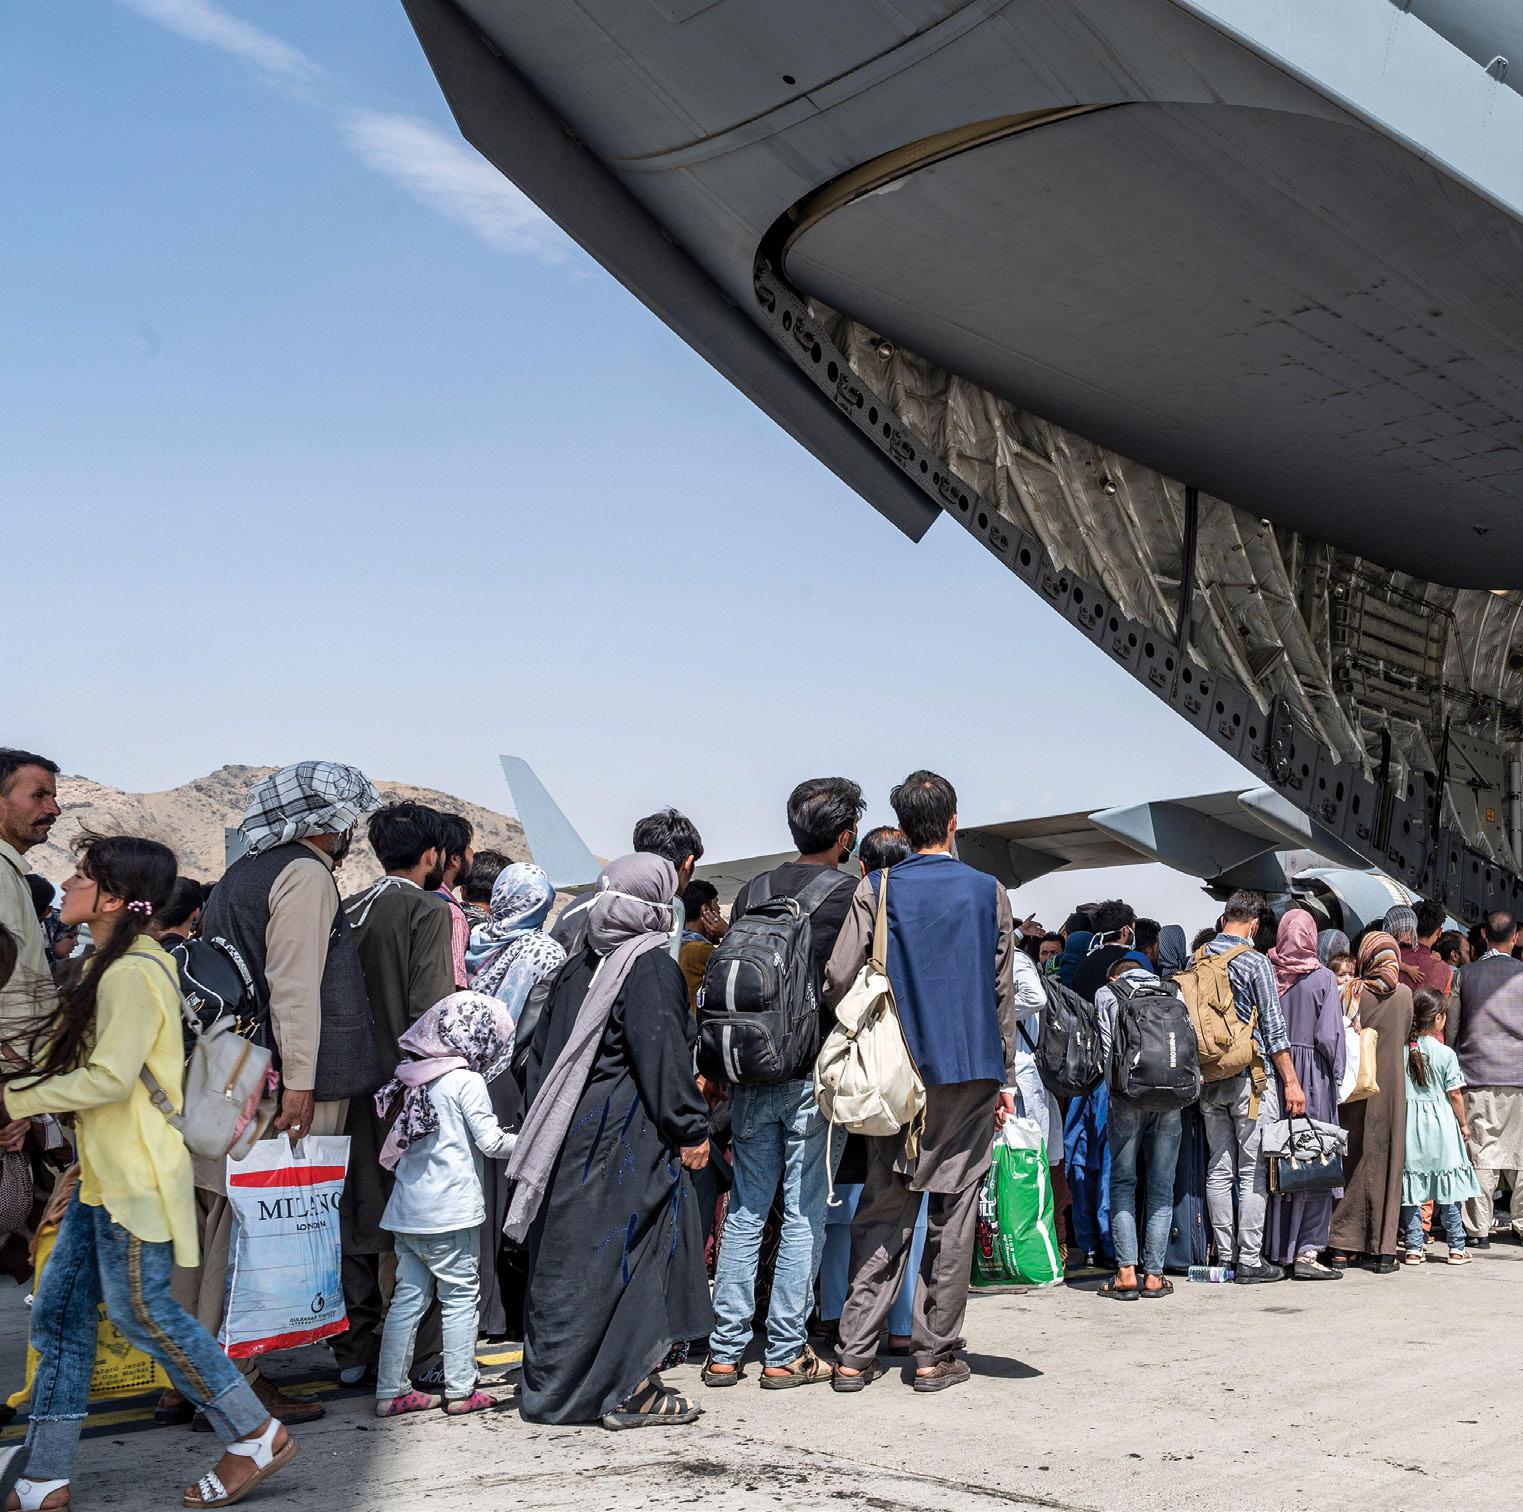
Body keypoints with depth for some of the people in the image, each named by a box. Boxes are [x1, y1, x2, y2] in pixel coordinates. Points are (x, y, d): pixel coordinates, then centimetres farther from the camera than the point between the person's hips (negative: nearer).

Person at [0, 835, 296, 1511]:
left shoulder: (132, 973, -18)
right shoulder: (114, 964, 15)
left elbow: (110, 1076, -24)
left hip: (137, 1170, -10)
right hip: (104, 1171, 10)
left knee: (140, 1308, -5)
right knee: (60, 1310, 10)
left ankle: (257, 1436, 7)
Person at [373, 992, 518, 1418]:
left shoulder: (413, 1079, 11)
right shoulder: (466, 1081, -10)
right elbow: (491, 1141, -10)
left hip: (407, 1208, 7)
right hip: (451, 1209, -7)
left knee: (408, 1296, 10)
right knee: (460, 1297, 3)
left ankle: (391, 1390, 13)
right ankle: (460, 1391, 6)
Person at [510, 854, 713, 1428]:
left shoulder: (578, 966, 11)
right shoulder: (651, 968, -13)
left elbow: (539, 1053, 16)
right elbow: (663, 1057, -18)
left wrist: (545, 1125, 23)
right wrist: (691, 1131, -11)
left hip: (571, 1134, 8)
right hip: (627, 1138, -8)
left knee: (566, 1260, 13)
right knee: (627, 1253, -1)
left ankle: (554, 1381, 21)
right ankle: (624, 1390, 2)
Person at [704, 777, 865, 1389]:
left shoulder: (753, 891, 8)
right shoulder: (850, 894, -6)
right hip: (814, 1075, -4)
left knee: (744, 1211, 10)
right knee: (805, 1213, 3)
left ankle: (724, 1350, 12)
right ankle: (785, 1354, 7)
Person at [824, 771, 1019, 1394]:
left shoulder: (876, 890, -1)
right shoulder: (989, 892, 2)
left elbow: (838, 979, -8)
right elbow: (1002, 993, 4)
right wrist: (1005, 1077, 11)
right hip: (971, 1071, 0)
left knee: (883, 1214, 6)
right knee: (953, 1213, 6)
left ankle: (855, 1354, 5)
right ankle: (935, 1354, 8)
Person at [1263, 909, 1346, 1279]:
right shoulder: (1322, 978, -6)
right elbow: (1329, 1036, -9)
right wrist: (1336, 1076, 2)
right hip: (1313, 1078, -3)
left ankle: (1278, 1250, 15)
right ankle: (1306, 1252, 0)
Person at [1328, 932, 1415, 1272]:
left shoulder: (1353, 992, -5)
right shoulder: (1404, 994, -2)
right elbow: (1405, 1038, 10)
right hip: (1391, 1087, 0)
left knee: (1351, 1160, 6)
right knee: (1386, 1164, 5)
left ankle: (1342, 1244, 7)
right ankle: (1382, 1249, 5)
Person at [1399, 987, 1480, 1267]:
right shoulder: (1446, 1054, -8)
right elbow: (1455, 1094, -5)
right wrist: (1463, 1124, 9)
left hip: (1409, 1125, 2)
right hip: (1441, 1125, -2)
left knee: (1411, 1190, 5)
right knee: (1448, 1191, 6)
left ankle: (1414, 1248, 5)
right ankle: (1457, 1248, 11)